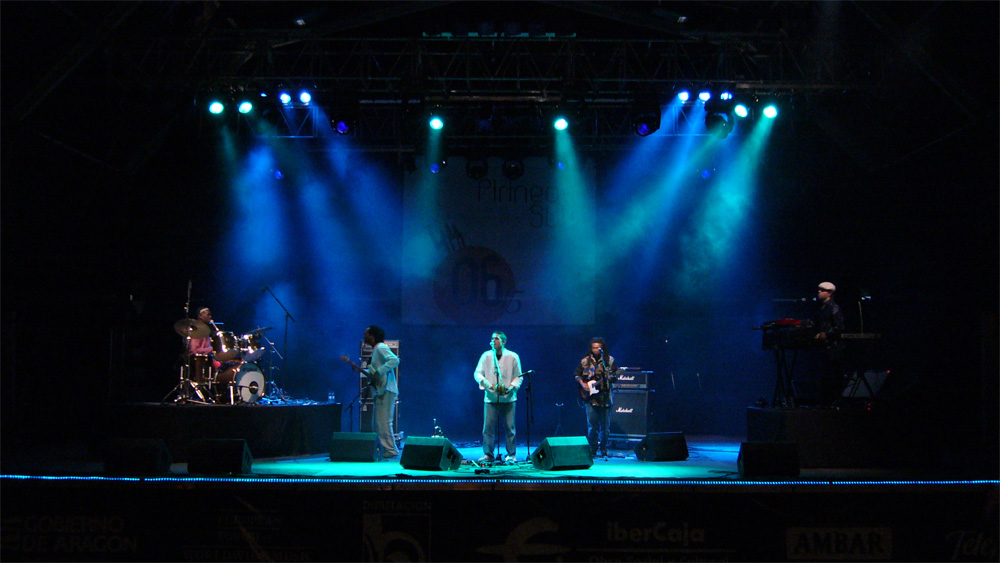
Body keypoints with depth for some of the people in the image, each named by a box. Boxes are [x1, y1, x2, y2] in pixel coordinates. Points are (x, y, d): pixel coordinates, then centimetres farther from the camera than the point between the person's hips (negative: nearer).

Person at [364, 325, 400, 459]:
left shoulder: (381, 347, -10)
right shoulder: (375, 349, 20)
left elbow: (394, 360, -26)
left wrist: (378, 372, -26)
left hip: (386, 390, -11)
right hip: (380, 391, 11)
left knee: (383, 421, -10)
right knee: (376, 422, 13)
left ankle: (391, 450, -8)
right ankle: (383, 448, 16)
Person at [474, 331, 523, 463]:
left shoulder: (513, 357, 4)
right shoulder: (486, 356, 7)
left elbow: (519, 377, 6)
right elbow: (477, 373, 4)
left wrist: (511, 388, -11)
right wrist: (488, 384, -14)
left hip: (508, 398, -1)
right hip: (490, 398, 1)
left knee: (509, 427, 0)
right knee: (488, 427, -4)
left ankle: (511, 455, 8)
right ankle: (488, 454, 3)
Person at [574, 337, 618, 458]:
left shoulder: (609, 360, 4)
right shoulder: (585, 361, 9)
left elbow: (614, 377, 0)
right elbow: (577, 374, 15)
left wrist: (609, 378, -21)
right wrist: (582, 384, 0)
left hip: (605, 397, -1)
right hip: (590, 397, 1)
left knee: (605, 426, 1)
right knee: (592, 425, -2)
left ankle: (603, 449, 12)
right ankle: (592, 449, 7)